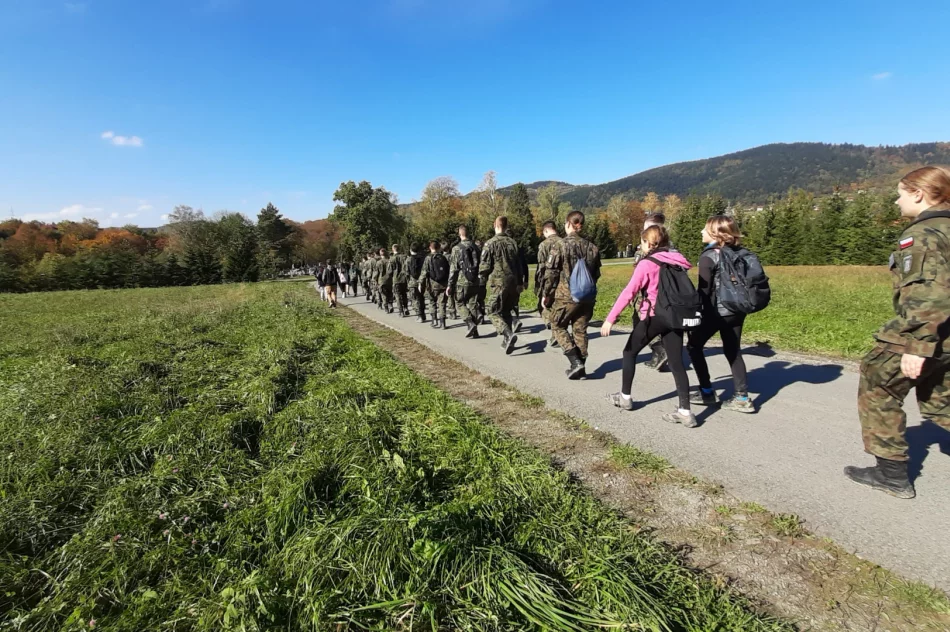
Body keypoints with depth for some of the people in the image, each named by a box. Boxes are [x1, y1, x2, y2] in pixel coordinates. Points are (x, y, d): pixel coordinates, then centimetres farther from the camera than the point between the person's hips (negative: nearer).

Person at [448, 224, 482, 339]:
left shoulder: (457, 248, -7)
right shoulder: (475, 247, 8)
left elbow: (453, 269, -9)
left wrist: (450, 285, -5)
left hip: (462, 282, -4)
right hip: (475, 282, 4)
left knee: (460, 303, 9)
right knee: (473, 305, 9)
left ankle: (471, 324, -9)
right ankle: (475, 330, 11)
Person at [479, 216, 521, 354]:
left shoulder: (490, 243, -8)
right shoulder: (513, 243, 9)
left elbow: (484, 266, -9)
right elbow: (519, 264, 13)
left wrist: (481, 282, 3)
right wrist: (518, 282, 20)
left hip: (497, 283, -6)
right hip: (512, 282, 6)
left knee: (493, 312, 0)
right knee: (507, 312, 17)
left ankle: (509, 334, -20)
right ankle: (507, 341, 19)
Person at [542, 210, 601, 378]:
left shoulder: (560, 246, -10)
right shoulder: (592, 247, 6)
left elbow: (551, 273, -9)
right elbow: (596, 274, 12)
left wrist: (546, 294, 0)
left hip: (565, 296, -5)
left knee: (558, 327, 11)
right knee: (580, 330, 14)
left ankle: (575, 362, -3)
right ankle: (581, 367, 18)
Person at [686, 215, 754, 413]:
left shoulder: (708, 257, -12)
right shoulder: (736, 252, 9)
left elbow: (705, 290, -13)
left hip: (716, 312, -7)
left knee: (694, 346, 10)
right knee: (733, 352, 13)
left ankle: (707, 392, 14)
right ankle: (742, 397, 11)